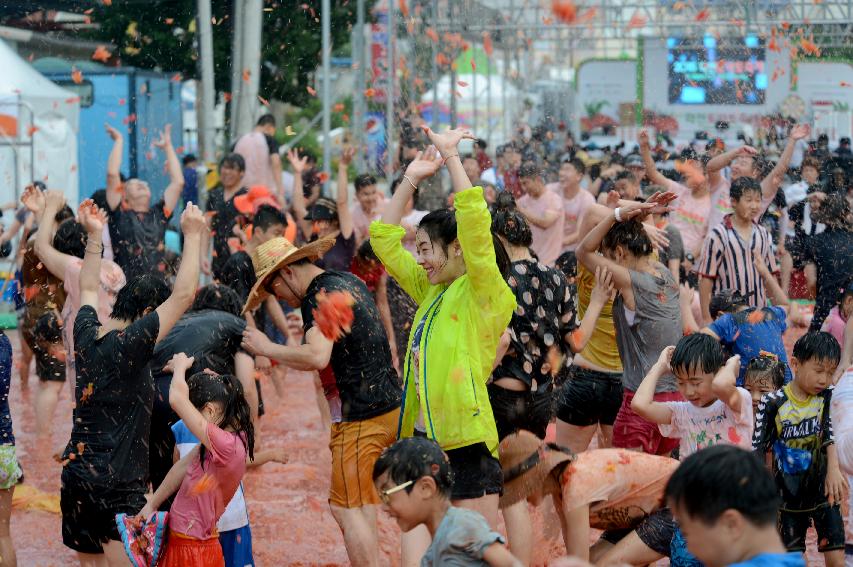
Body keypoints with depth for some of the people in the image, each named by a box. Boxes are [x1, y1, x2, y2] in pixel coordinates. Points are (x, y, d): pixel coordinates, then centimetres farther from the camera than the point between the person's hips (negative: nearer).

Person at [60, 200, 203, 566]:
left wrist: (94, 237, 29)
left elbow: (88, 289, 26)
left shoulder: (86, 336, 4)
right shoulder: (130, 345, -16)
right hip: (117, 483, -8)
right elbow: (183, 295, -16)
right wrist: (192, 236, -8)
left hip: (76, 472, 8)